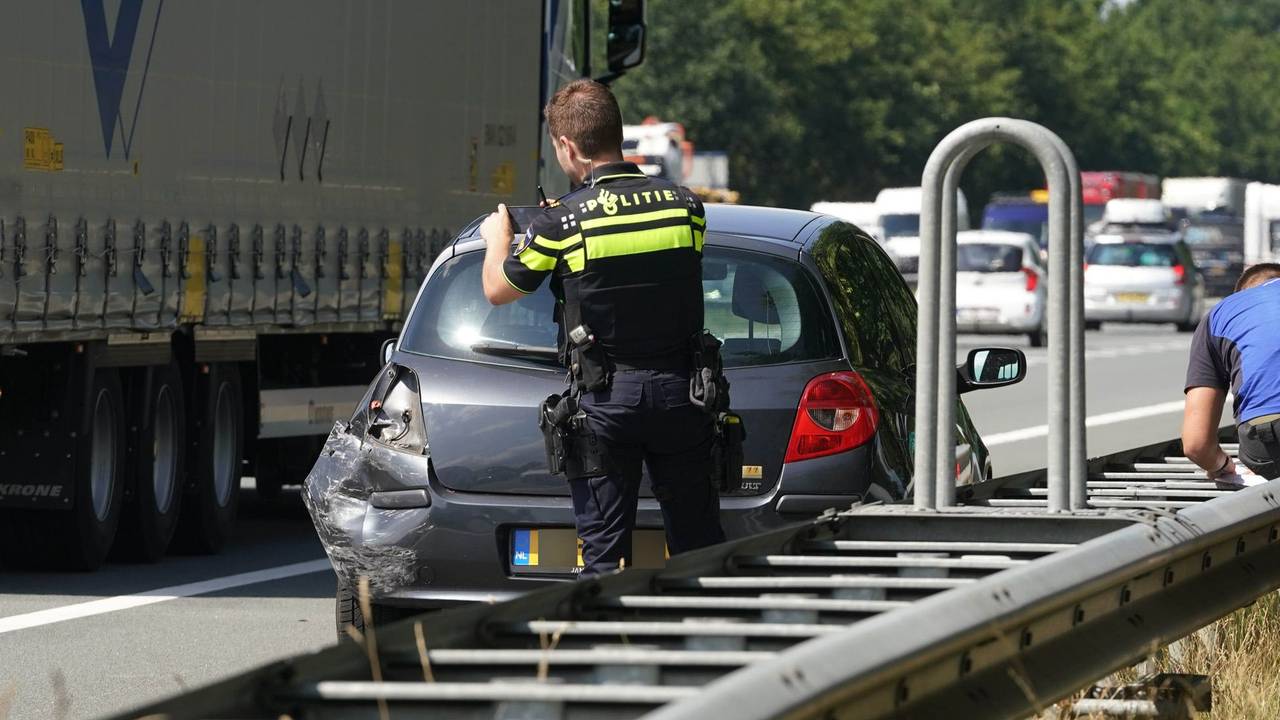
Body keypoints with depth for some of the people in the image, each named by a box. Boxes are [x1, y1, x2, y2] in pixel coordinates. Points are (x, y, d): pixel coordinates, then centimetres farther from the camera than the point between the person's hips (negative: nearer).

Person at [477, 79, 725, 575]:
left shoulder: (562, 223, -11)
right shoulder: (686, 206, 0)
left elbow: (497, 291, 4)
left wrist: (496, 238, 27)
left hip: (604, 399, -3)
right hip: (678, 390, 3)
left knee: (603, 552, 4)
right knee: (697, 547, 10)